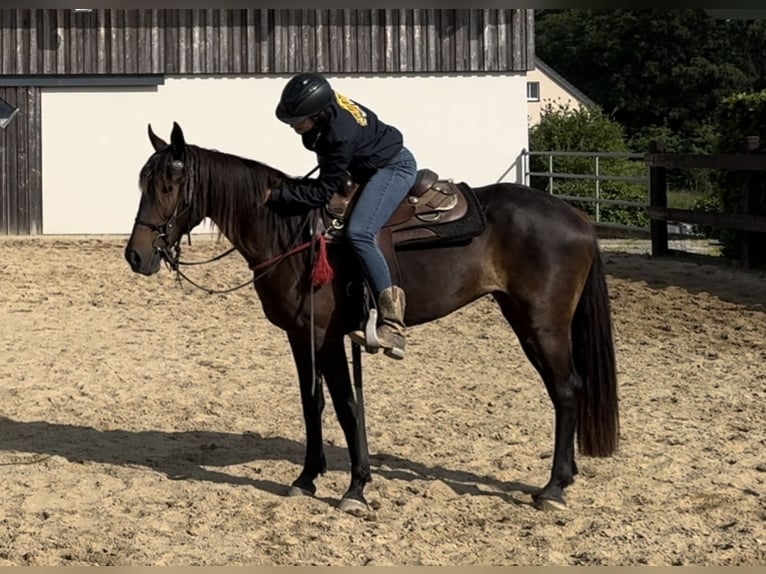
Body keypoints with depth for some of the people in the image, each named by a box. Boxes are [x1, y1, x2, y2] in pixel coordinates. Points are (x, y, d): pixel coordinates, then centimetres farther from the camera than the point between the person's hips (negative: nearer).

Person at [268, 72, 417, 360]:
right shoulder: (323, 102, -14)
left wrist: (276, 195, -29)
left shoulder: (341, 136, -37)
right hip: (369, 166, 10)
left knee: (359, 232, -29)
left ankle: (393, 324, -30)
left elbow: (322, 192, -29)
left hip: (395, 168, -10)